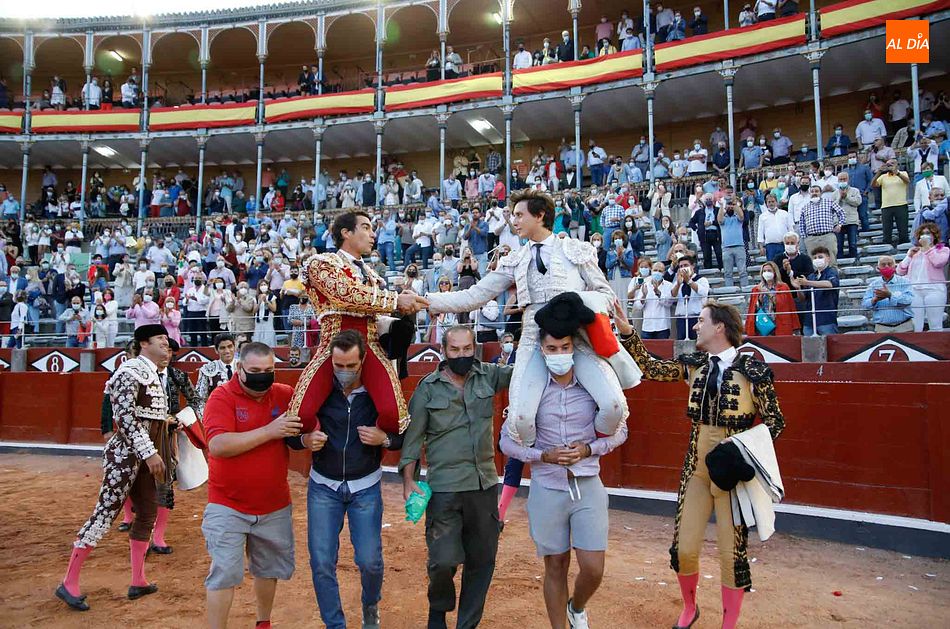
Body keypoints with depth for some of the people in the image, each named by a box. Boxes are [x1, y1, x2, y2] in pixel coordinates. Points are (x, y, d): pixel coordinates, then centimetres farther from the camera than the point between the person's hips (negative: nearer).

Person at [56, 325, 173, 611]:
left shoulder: (153, 373, 13)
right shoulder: (131, 371, -14)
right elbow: (125, 416, -22)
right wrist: (149, 452, -24)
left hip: (146, 453, 10)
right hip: (126, 453, -10)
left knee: (148, 513, 11)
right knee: (105, 512, -6)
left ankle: (138, 581, 20)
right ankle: (69, 583, 5)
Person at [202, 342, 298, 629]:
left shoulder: (286, 394, -2)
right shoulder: (222, 396, -12)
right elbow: (218, 445, -24)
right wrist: (269, 431, -27)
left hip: (275, 507, 4)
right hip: (228, 507, -4)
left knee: (269, 569, 18)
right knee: (224, 572, -1)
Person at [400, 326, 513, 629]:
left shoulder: (488, 376, 4)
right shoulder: (428, 388, -2)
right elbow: (413, 436, 0)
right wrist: (408, 481, -5)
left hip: (485, 484, 3)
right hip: (444, 487, -3)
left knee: (482, 561, 11)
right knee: (444, 560, -7)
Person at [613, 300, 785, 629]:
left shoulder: (752, 369, -9)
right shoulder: (694, 364, 4)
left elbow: (775, 421, -4)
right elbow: (652, 368, -1)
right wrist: (626, 331, -9)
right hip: (696, 467, 4)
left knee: (732, 552, 4)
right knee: (684, 548, 8)